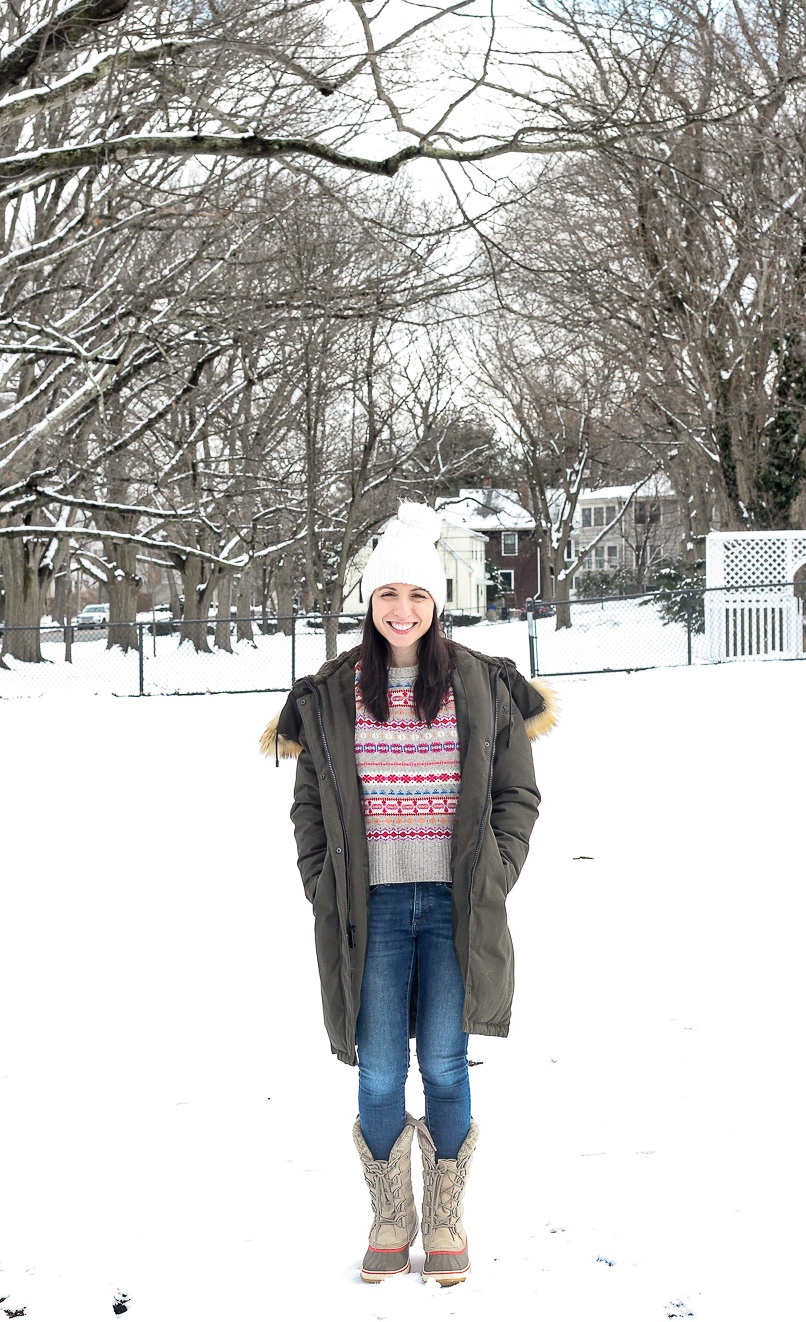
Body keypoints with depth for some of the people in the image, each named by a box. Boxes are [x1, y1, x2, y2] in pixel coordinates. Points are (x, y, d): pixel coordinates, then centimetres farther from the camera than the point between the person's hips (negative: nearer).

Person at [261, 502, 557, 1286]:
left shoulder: (484, 686, 4)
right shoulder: (330, 696, 5)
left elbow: (517, 793, 8)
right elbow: (310, 803, 10)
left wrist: (494, 881, -1)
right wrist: (322, 891, 1)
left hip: (455, 907, 0)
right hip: (372, 908, 0)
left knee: (444, 1068, 2)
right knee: (379, 1078, 0)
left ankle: (445, 1220, 20)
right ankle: (390, 1219, 21)